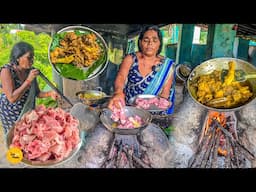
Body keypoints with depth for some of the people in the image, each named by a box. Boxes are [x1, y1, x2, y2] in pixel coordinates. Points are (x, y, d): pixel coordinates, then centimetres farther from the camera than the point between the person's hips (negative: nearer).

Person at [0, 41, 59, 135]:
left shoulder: (31, 70, -7)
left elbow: (36, 93, 3)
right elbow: (12, 98, -27)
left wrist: (49, 93, -17)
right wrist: (28, 80, -29)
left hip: (29, 111, 4)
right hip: (12, 114, -4)